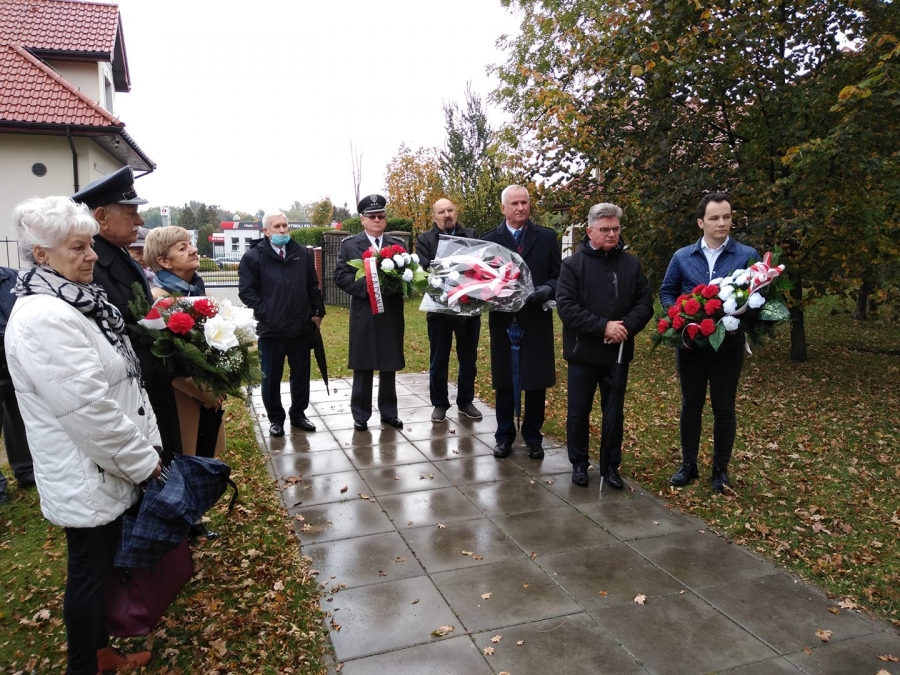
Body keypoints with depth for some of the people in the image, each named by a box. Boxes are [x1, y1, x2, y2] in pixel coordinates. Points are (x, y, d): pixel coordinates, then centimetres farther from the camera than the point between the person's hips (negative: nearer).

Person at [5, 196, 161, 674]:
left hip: (106, 469, 9)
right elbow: (88, 408, -26)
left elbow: (123, 380, 13)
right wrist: (142, 462, -15)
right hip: (87, 478, -9)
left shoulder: (76, 303, 8)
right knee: (89, 574, 9)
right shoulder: (44, 318, -24)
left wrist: (148, 445, 11)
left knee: (103, 567, 22)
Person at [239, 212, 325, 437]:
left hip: (301, 326, 3)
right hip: (271, 329, -3)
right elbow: (246, 291, -6)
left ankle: (298, 414, 28)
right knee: (271, 377, 8)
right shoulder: (253, 256, -4)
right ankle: (275, 419, 23)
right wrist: (265, 314, -13)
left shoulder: (301, 253, 8)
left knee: (301, 374, 12)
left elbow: (312, 285, 12)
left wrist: (317, 312, 6)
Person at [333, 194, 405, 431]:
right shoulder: (349, 245, 2)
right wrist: (365, 287, -18)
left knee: (389, 367, 10)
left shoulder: (397, 245, 10)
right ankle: (360, 415, 16)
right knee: (362, 368, 5)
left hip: (392, 314, 2)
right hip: (364, 315, -2)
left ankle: (389, 412, 22)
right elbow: (340, 276, -5)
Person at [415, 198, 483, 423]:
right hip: (440, 308, -2)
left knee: (468, 360, 12)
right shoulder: (425, 240, 3)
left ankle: (465, 402, 26)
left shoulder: (471, 236, 8)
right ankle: (440, 404, 21)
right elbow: (424, 270, -10)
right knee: (439, 361, 8)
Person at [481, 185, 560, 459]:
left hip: (536, 321, 0)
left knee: (537, 383, 7)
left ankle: (533, 436, 23)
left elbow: (558, 277, 3)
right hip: (503, 320, 0)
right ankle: (504, 436, 22)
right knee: (504, 383, 8)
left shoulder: (547, 237, 6)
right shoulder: (489, 239, 5)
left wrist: (546, 290, -16)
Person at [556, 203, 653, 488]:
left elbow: (645, 303, 3)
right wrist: (603, 326, -21)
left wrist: (626, 327, -17)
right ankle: (579, 463, 25)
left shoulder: (631, 264, 5)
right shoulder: (573, 264, -5)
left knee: (615, 413, 12)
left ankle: (611, 464, 27)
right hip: (583, 352, -2)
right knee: (578, 412, 8)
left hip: (618, 353, 3)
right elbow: (566, 307, -14)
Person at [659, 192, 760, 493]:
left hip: (728, 345, -1)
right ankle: (688, 464, 25)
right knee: (691, 405, 12)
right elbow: (667, 292, 9)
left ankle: (720, 469, 23)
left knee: (724, 408, 8)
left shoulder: (748, 256, -2)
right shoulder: (682, 257, 3)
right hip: (690, 343, 2)